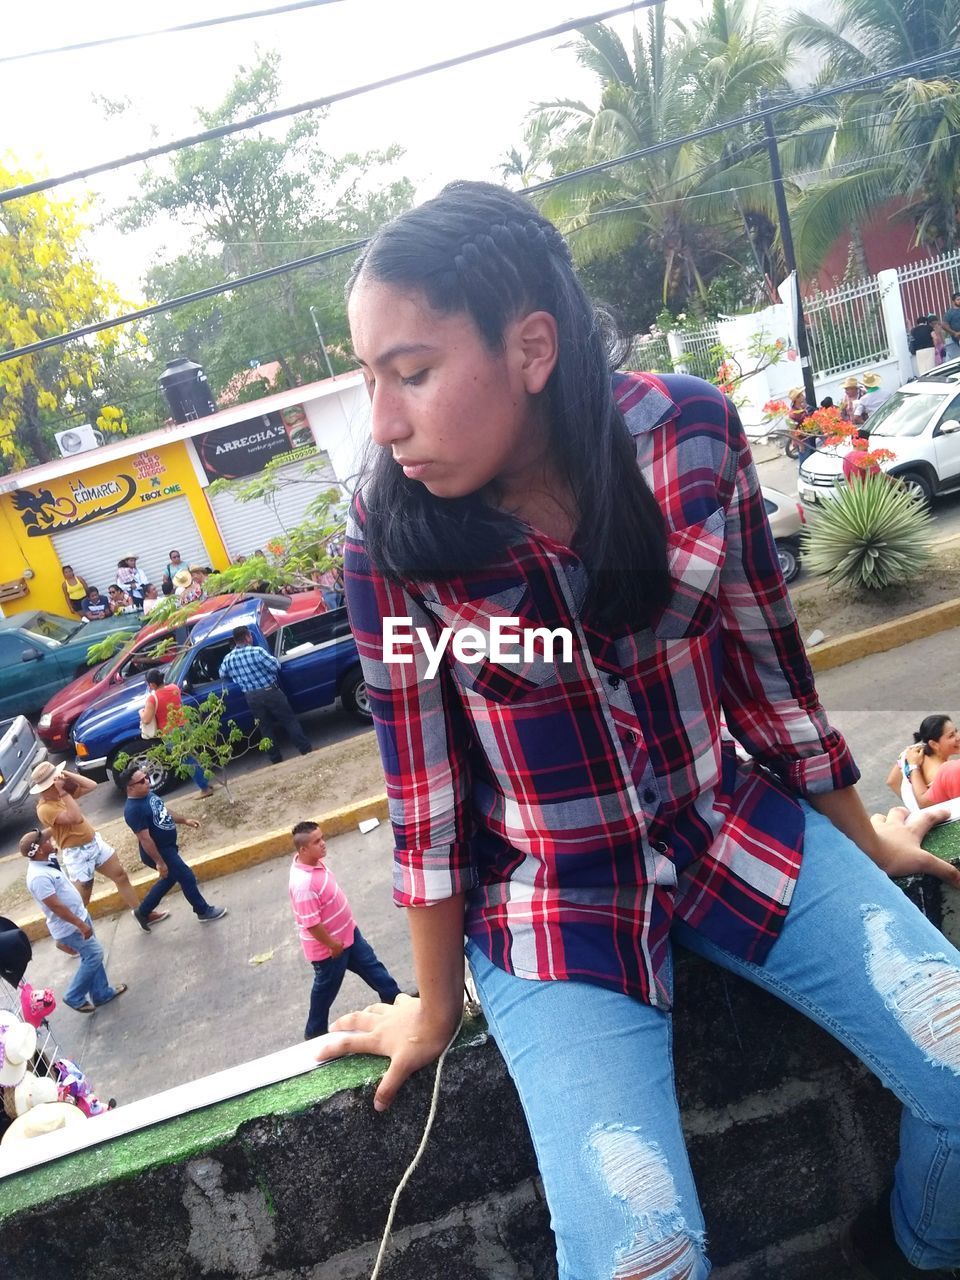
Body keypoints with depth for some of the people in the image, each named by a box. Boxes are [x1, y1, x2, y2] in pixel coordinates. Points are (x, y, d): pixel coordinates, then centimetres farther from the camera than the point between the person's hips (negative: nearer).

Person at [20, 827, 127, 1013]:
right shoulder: (38, 877, -31)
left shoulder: (45, 861, -2)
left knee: (92, 956, 16)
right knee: (93, 955, -2)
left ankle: (102, 993, 29)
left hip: (78, 915, 9)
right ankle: (74, 997, 14)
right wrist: (81, 925, -23)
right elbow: (56, 907, -29)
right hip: (69, 926, -9)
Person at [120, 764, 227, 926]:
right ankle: (204, 911, 22)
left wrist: (184, 820, 17)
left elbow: (163, 812, 16)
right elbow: (145, 839, -27)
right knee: (187, 877, 2)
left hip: (168, 846, 10)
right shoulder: (133, 810, -29)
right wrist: (159, 862, -23)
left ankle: (143, 912, 40)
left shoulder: (147, 794, -1)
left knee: (170, 878, 25)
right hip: (158, 852, -10)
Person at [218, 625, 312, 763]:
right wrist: (271, 658, 9)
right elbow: (276, 666, -13)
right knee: (289, 721, 6)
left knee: (266, 728, 14)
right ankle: (306, 750, 8)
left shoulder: (228, 658, -2)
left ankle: (276, 759, 19)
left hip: (252, 697, 4)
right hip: (270, 692, -4)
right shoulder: (257, 651, -18)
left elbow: (222, 675, 15)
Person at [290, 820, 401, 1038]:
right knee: (326, 988, 15)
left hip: (347, 933, 8)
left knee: (371, 966, 22)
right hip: (328, 948, -8)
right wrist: (332, 945, -16)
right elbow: (311, 924, -30)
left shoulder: (315, 861, -8)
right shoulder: (303, 883, -37)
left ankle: (394, 1000, 42)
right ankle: (314, 1033, 38)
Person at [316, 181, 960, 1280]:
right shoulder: (388, 536, -16)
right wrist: (436, 1007, 3)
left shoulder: (687, 431, -13)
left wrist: (859, 836, 13)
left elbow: (764, 657, 0)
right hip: (547, 902, -1)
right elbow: (423, 786, -8)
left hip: (736, 835, 3)